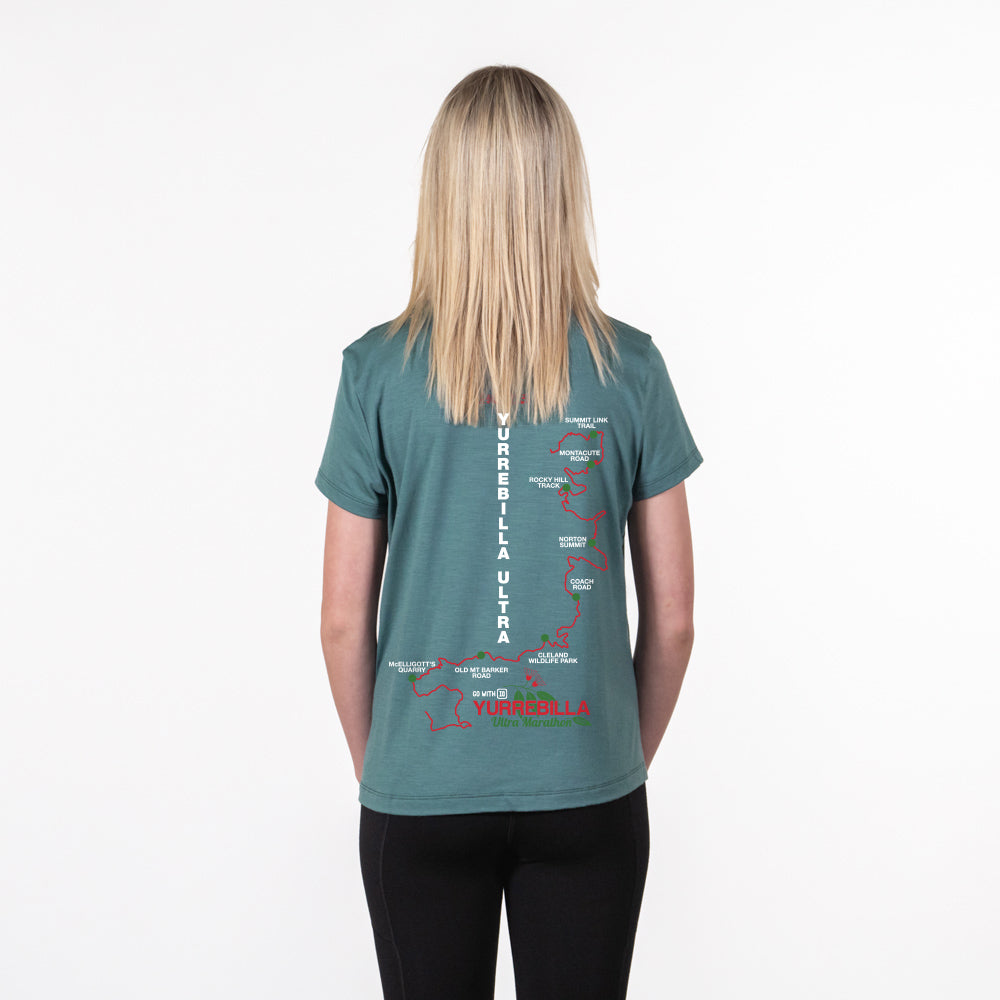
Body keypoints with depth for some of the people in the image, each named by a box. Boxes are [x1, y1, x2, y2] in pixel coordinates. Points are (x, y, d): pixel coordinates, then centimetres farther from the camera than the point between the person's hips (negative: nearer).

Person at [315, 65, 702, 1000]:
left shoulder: (376, 371, -9)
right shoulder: (629, 366, -8)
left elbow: (344, 620, -5)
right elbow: (672, 618, -3)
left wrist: (375, 768, 11)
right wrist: (628, 762, 12)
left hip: (421, 794, 0)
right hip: (586, 793, 1)